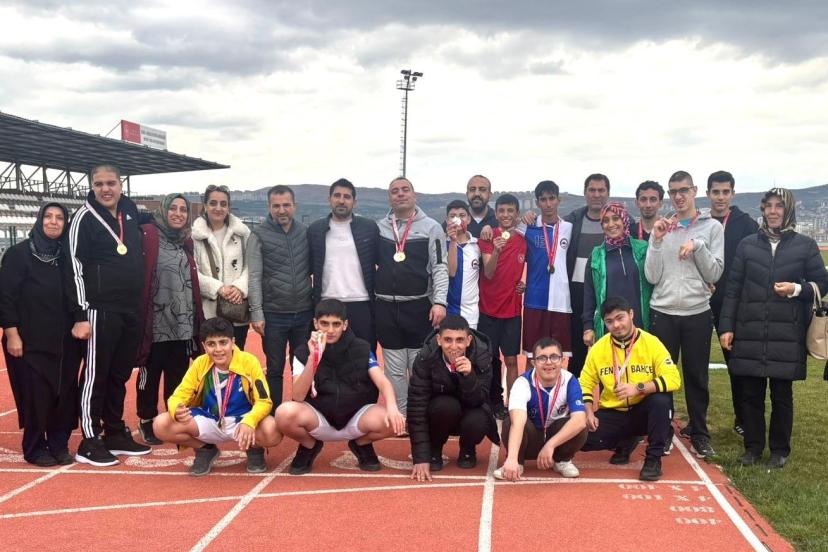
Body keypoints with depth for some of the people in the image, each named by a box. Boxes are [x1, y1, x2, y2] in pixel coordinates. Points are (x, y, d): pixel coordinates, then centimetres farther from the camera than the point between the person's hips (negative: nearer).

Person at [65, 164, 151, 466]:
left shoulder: (130, 210, 11)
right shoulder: (84, 217, -8)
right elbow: (75, 268, -11)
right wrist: (81, 315, -16)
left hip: (131, 311, 7)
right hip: (100, 311, -7)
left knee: (120, 374, 14)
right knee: (96, 374, -1)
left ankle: (116, 433, 24)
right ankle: (90, 441, 6)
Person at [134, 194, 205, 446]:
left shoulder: (186, 242, 13)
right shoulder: (148, 236, -7)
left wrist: (196, 319, 18)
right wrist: (140, 316, -14)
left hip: (183, 323, 5)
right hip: (156, 323, -5)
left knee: (178, 376, 12)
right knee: (151, 374, 6)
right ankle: (147, 421, 20)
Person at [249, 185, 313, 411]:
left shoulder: (306, 232, 5)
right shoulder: (260, 235, -4)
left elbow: (314, 270, 9)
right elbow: (255, 277, -6)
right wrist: (257, 313, -10)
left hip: (304, 313, 3)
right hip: (274, 315, -3)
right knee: (275, 370, 6)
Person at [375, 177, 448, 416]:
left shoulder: (431, 227, 0)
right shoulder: (378, 228, 8)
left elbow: (440, 267, -4)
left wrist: (439, 302, -14)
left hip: (419, 307, -2)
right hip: (386, 308, 2)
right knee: (394, 370, 8)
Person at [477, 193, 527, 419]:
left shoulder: (523, 241, 3)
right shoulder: (488, 238, -6)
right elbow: (488, 273, -16)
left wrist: (524, 283, 0)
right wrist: (496, 251, -32)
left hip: (512, 309, 2)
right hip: (489, 308, -2)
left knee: (511, 360, 2)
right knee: (490, 358, 6)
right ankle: (495, 401, 19)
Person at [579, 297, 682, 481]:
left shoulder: (651, 343, -13)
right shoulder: (598, 348, -5)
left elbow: (673, 379, -21)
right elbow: (585, 383, 4)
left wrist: (638, 388, -32)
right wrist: (589, 413, -12)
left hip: (643, 412, -2)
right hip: (612, 413, 3)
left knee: (661, 399, -35)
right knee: (583, 437, -21)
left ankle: (654, 458, -16)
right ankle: (625, 442, 11)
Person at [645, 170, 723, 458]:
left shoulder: (712, 227, 2)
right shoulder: (662, 227, 5)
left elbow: (714, 274, -3)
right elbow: (652, 276, -2)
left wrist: (697, 246, -14)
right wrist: (657, 240, -11)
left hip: (697, 313, -1)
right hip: (662, 312, 1)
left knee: (697, 376, 8)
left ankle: (699, 433, 20)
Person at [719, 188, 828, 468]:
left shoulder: (805, 245, 3)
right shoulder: (747, 244, 7)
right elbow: (733, 288, 6)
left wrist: (797, 289, -14)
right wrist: (726, 326, 1)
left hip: (787, 334, -1)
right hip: (749, 332, 1)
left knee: (782, 393, 5)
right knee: (750, 392, 5)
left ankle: (779, 450, 19)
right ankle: (752, 446, 19)